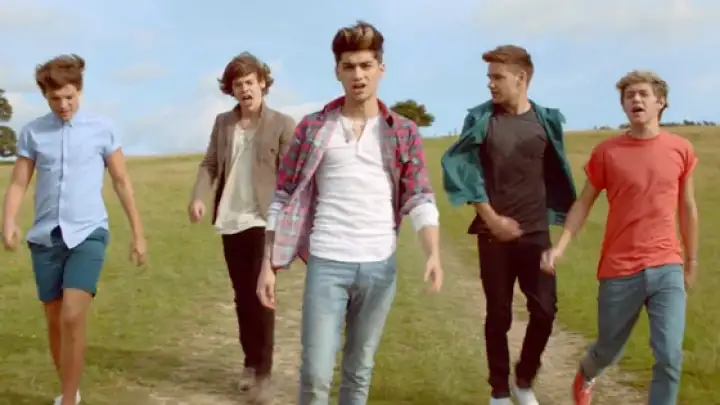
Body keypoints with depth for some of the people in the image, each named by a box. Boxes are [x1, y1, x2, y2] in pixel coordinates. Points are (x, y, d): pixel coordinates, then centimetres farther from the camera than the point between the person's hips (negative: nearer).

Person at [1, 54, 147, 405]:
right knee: (55, 321, 11)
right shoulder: (32, 132, 4)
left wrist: (138, 233, 6)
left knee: (73, 317, -18)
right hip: (45, 237, 3)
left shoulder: (102, 129, 0)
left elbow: (122, 181, 6)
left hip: (88, 234, -3)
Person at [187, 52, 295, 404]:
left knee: (261, 297, -7)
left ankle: (263, 372, 1)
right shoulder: (222, 123, 9)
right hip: (230, 222, 5)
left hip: (264, 222, -5)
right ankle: (250, 361, 25)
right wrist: (198, 196, -11)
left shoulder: (282, 125, -5)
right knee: (242, 296, 13)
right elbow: (210, 164, 8)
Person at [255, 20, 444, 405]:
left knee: (359, 371, 11)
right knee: (316, 373, -5)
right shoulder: (312, 128, 3)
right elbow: (283, 199, 4)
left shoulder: (404, 133, 6)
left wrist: (433, 254, -15)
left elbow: (420, 199, 2)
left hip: (380, 266, 2)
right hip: (326, 263, -1)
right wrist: (268, 264, -1)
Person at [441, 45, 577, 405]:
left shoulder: (546, 120, 1)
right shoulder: (481, 119, -4)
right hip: (495, 234, -1)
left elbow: (555, 175, 9)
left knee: (545, 310, -2)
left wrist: (559, 217, 6)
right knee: (498, 314, 6)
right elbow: (461, 170, -5)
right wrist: (491, 218, -9)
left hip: (536, 233, 1)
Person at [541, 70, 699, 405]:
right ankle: (586, 374, 51)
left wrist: (692, 261, 18)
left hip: (667, 269, 1)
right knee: (609, 351, 16)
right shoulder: (606, 152, -4)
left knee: (670, 357, -10)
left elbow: (687, 207, 12)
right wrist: (560, 246, -10)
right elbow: (584, 203, 3)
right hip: (620, 272, -1)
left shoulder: (681, 149, 2)